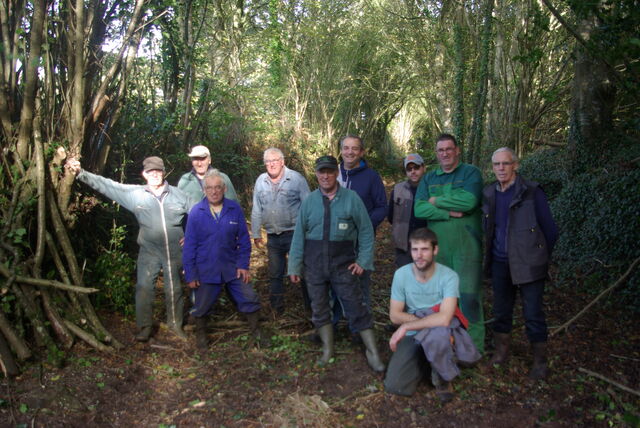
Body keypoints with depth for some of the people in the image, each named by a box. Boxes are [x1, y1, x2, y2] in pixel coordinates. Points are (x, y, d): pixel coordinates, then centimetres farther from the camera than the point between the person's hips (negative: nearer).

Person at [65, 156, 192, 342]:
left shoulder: (178, 194, -1)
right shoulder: (134, 193, -2)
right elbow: (106, 185, -6)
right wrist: (81, 173, -16)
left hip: (175, 251, 0)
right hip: (149, 251, 0)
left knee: (174, 289, 10)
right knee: (144, 287, -5)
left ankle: (175, 324, 27)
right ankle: (144, 327, 10)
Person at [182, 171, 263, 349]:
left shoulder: (235, 209, -7)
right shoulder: (196, 212, -11)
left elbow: (244, 239, 0)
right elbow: (189, 245, -7)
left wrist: (243, 264, -4)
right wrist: (190, 274, -7)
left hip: (232, 267, 2)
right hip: (206, 271, -1)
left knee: (250, 299, 9)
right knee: (201, 307, 14)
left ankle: (255, 331, 34)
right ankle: (201, 335, 42)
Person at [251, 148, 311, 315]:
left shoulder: (296, 179, -7)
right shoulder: (261, 181, 6)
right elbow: (256, 210, 11)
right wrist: (256, 233, 11)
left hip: (295, 234, -4)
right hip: (273, 237, 4)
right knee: (275, 274, 13)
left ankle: (311, 306, 17)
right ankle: (277, 308, 27)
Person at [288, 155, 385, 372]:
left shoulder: (351, 198, -3)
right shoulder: (309, 201, 3)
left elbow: (366, 230, -1)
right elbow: (299, 234, 3)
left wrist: (363, 260, -7)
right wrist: (294, 266, 2)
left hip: (343, 264, -2)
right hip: (314, 264, 3)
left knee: (356, 307, 0)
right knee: (319, 308, 12)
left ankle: (372, 352, 14)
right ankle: (327, 350, 28)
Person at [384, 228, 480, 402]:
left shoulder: (449, 276, -19)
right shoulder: (401, 274, -10)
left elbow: (444, 319, -30)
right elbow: (394, 315, -6)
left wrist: (407, 326, -24)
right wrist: (426, 320, -17)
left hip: (439, 334, -3)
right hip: (412, 337, 3)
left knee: (436, 333, -40)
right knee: (394, 386, -13)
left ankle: (442, 377, -6)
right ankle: (424, 361, 20)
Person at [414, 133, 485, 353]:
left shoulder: (471, 173, 2)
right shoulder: (428, 178, 13)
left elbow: (469, 201, -16)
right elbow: (419, 209, -2)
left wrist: (436, 201, -5)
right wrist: (449, 213, -13)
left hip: (466, 246, -4)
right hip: (437, 246, 4)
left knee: (469, 296, -4)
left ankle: (474, 347, 8)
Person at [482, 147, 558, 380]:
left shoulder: (531, 192, -10)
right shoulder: (489, 194, 4)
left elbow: (549, 229, -3)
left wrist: (542, 257, 4)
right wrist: (489, 257, 13)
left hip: (528, 264, -4)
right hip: (500, 263, 5)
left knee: (533, 314, 2)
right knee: (501, 310, 16)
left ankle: (540, 359, 19)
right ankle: (501, 350, 33)